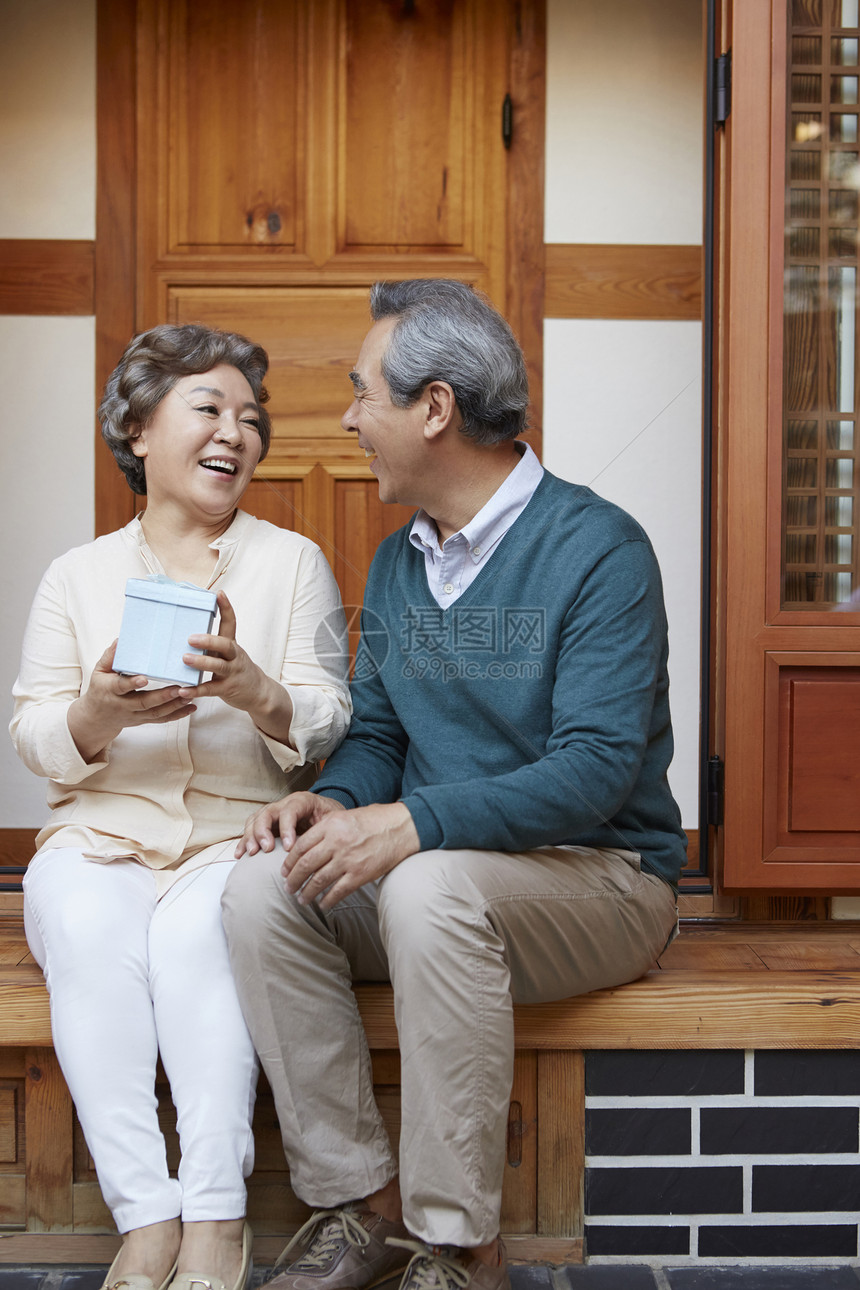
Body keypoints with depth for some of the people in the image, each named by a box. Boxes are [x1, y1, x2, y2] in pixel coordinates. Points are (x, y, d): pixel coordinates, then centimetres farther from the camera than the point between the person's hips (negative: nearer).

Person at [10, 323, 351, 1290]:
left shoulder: (293, 563, 10)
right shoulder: (77, 575, 14)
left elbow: (328, 727, 1)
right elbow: (33, 739, 8)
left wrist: (256, 691, -22)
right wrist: (97, 715, -16)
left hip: (239, 840, -1)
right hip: (101, 835, 2)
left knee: (197, 928, -33)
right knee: (86, 927, -31)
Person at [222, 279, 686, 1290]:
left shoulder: (597, 547, -13)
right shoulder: (397, 563, 11)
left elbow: (596, 767, -22)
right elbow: (375, 736, 14)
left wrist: (411, 824, -32)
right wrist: (333, 801, -10)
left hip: (599, 877, -6)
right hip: (445, 870, 7)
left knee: (430, 886, -36)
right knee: (262, 886, -18)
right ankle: (362, 1202, -10)